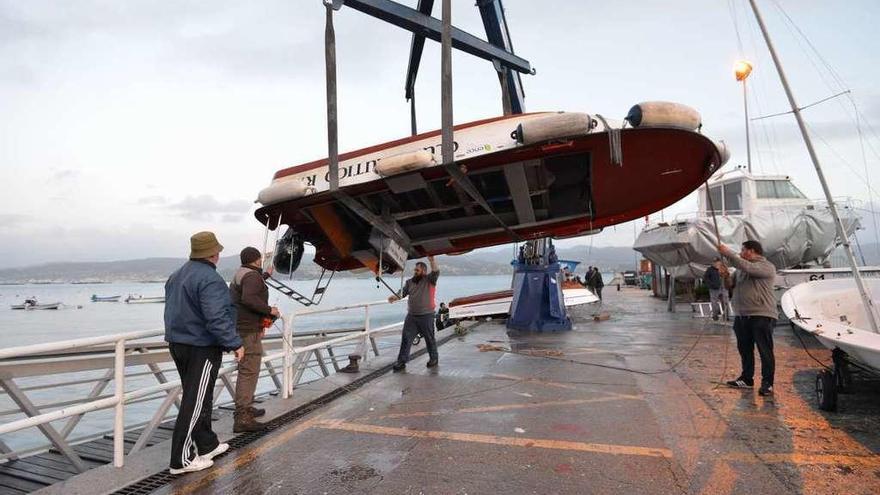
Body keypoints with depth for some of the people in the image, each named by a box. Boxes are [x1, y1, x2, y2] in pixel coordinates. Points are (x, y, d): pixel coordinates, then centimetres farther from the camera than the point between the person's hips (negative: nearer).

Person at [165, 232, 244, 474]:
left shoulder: (176, 276, 12)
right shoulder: (210, 279, -19)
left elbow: (174, 311, 19)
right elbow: (217, 318, -26)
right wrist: (235, 344, -19)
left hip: (177, 343, 10)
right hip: (202, 347, -10)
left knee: (198, 398, 18)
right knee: (194, 402, -2)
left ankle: (207, 445, 30)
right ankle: (182, 459, 5)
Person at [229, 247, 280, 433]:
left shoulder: (240, 274, 17)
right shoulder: (252, 276, -14)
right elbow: (249, 299, -32)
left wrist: (265, 275, 56)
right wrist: (269, 310, -21)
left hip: (240, 327, 11)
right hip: (248, 330, -11)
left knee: (246, 370, 22)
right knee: (249, 372, -11)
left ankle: (245, 408, 34)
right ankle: (241, 418, -12)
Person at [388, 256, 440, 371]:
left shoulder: (429, 280, -4)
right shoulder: (410, 282, 10)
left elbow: (436, 272, -21)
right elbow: (402, 292, 4)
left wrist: (432, 261, -36)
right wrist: (394, 297, -16)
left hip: (426, 316, -4)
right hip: (411, 316, 4)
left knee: (429, 338, 10)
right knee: (406, 338, 0)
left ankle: (434, 358, 28)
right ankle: (401, 361, 5)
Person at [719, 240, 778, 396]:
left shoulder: (766, 266, -7)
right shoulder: (741, 268, 18)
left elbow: (746, 267, -25)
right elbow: (730, 285, 18)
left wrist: (728, 253, -21)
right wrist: (726, 276, -4)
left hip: (762, 316, -8)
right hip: (742, 316, 8)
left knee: (765, 351, -1)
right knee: (744, 350, 14)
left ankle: (767, 383, 6)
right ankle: (747, 379, 25)